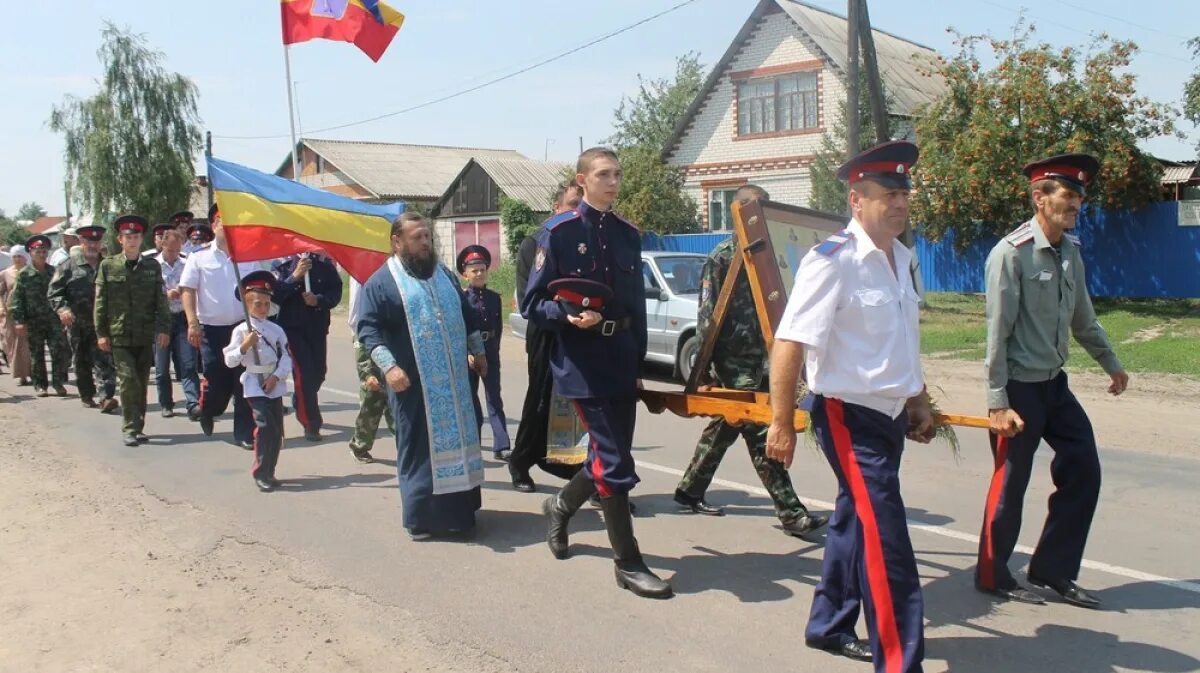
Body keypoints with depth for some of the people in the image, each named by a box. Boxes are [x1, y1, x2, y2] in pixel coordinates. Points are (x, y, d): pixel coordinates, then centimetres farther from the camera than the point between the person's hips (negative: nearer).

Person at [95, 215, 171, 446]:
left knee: (142, 382, 8)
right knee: (128, 379, -11)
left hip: (146, 335, 2)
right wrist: (101, 333, -1)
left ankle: (138, 427, 19)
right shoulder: (108, 266, 3)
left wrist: (164, 328, -1)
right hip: (119, 336, -2)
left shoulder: (152, 266, 6)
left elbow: (161, 300, 6)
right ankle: (130, 429, -4)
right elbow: (100, 302, 3)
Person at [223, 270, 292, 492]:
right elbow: (230, 361, -7)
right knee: (266, 426, -16)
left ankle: (269, 472, 22)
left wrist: (276, 376, -11)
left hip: (275, 385, 5)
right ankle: (261, 473, -6)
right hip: (254, 385, -5)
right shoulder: (241, 330, -4)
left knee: (277, 430, 8)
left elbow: (286, 357, 3)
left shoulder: (276, 330, 6)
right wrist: (245, 346, -21)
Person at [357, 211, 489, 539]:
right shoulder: (381, 282, -6)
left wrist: (478, 352, 21)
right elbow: (368, 329, -13)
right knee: (418, 447, 1)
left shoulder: (445, 275, 12)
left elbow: (466, 315, 22)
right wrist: (389, 367, -24)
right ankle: (421, 515, 10)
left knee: (455, 441, 12)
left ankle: (457, 507, 25)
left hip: (452, 380, 6)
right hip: (413, 383, -6)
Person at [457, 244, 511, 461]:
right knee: (471, 400, 7)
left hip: (491, 354, 2)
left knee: (495, 400, -2)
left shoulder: (494, 297, 7)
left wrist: (493, 348, 2)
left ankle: (501, 446, -4)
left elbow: (498, 327, 10)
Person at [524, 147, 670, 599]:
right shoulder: (559, 232, -5)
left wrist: (639, 365, 14)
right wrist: (569, 317, -24)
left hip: (624, 362, 6)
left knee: (609, 456, 14)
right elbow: (533, 304, -5)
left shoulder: (628, 235, 11)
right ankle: (628, 564, 4)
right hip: (583, 363, -6)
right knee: (615, 463, -8)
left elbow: (638, 306, 15)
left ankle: (561, 506, 42)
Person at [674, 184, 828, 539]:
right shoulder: (722, 257, -8)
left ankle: (689, 492, 30)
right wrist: (705, 368, -15)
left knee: (724, 429, 16)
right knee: (762, 436, -7)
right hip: (733, 363, -8)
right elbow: (708, 316, -12)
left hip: (758, 359, 8)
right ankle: (791, 513, -3)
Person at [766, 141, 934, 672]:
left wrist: (919, 401, 23)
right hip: (850, 416, -9)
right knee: (885, 544, -7)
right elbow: (789, 343, -22)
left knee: (856, 521, 20)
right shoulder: (833, 261, -19)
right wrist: (782, 424, -23)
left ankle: (829, 626, 37)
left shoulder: (900, 257, 8)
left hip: (889, 414, 9)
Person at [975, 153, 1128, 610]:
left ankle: (1052, 569, 24)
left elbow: (1082, 318, 19)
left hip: (1055, 384, 8)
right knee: (1011, 484, 3)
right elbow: (997, 332, -18)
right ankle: (993, 576, 22)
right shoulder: (1011, 253, -16)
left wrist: (1110, 362, 28)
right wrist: (997, 402, -19)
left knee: (1084, 472, 9)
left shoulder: (1070, 251, 6)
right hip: (1020, 388, -8)